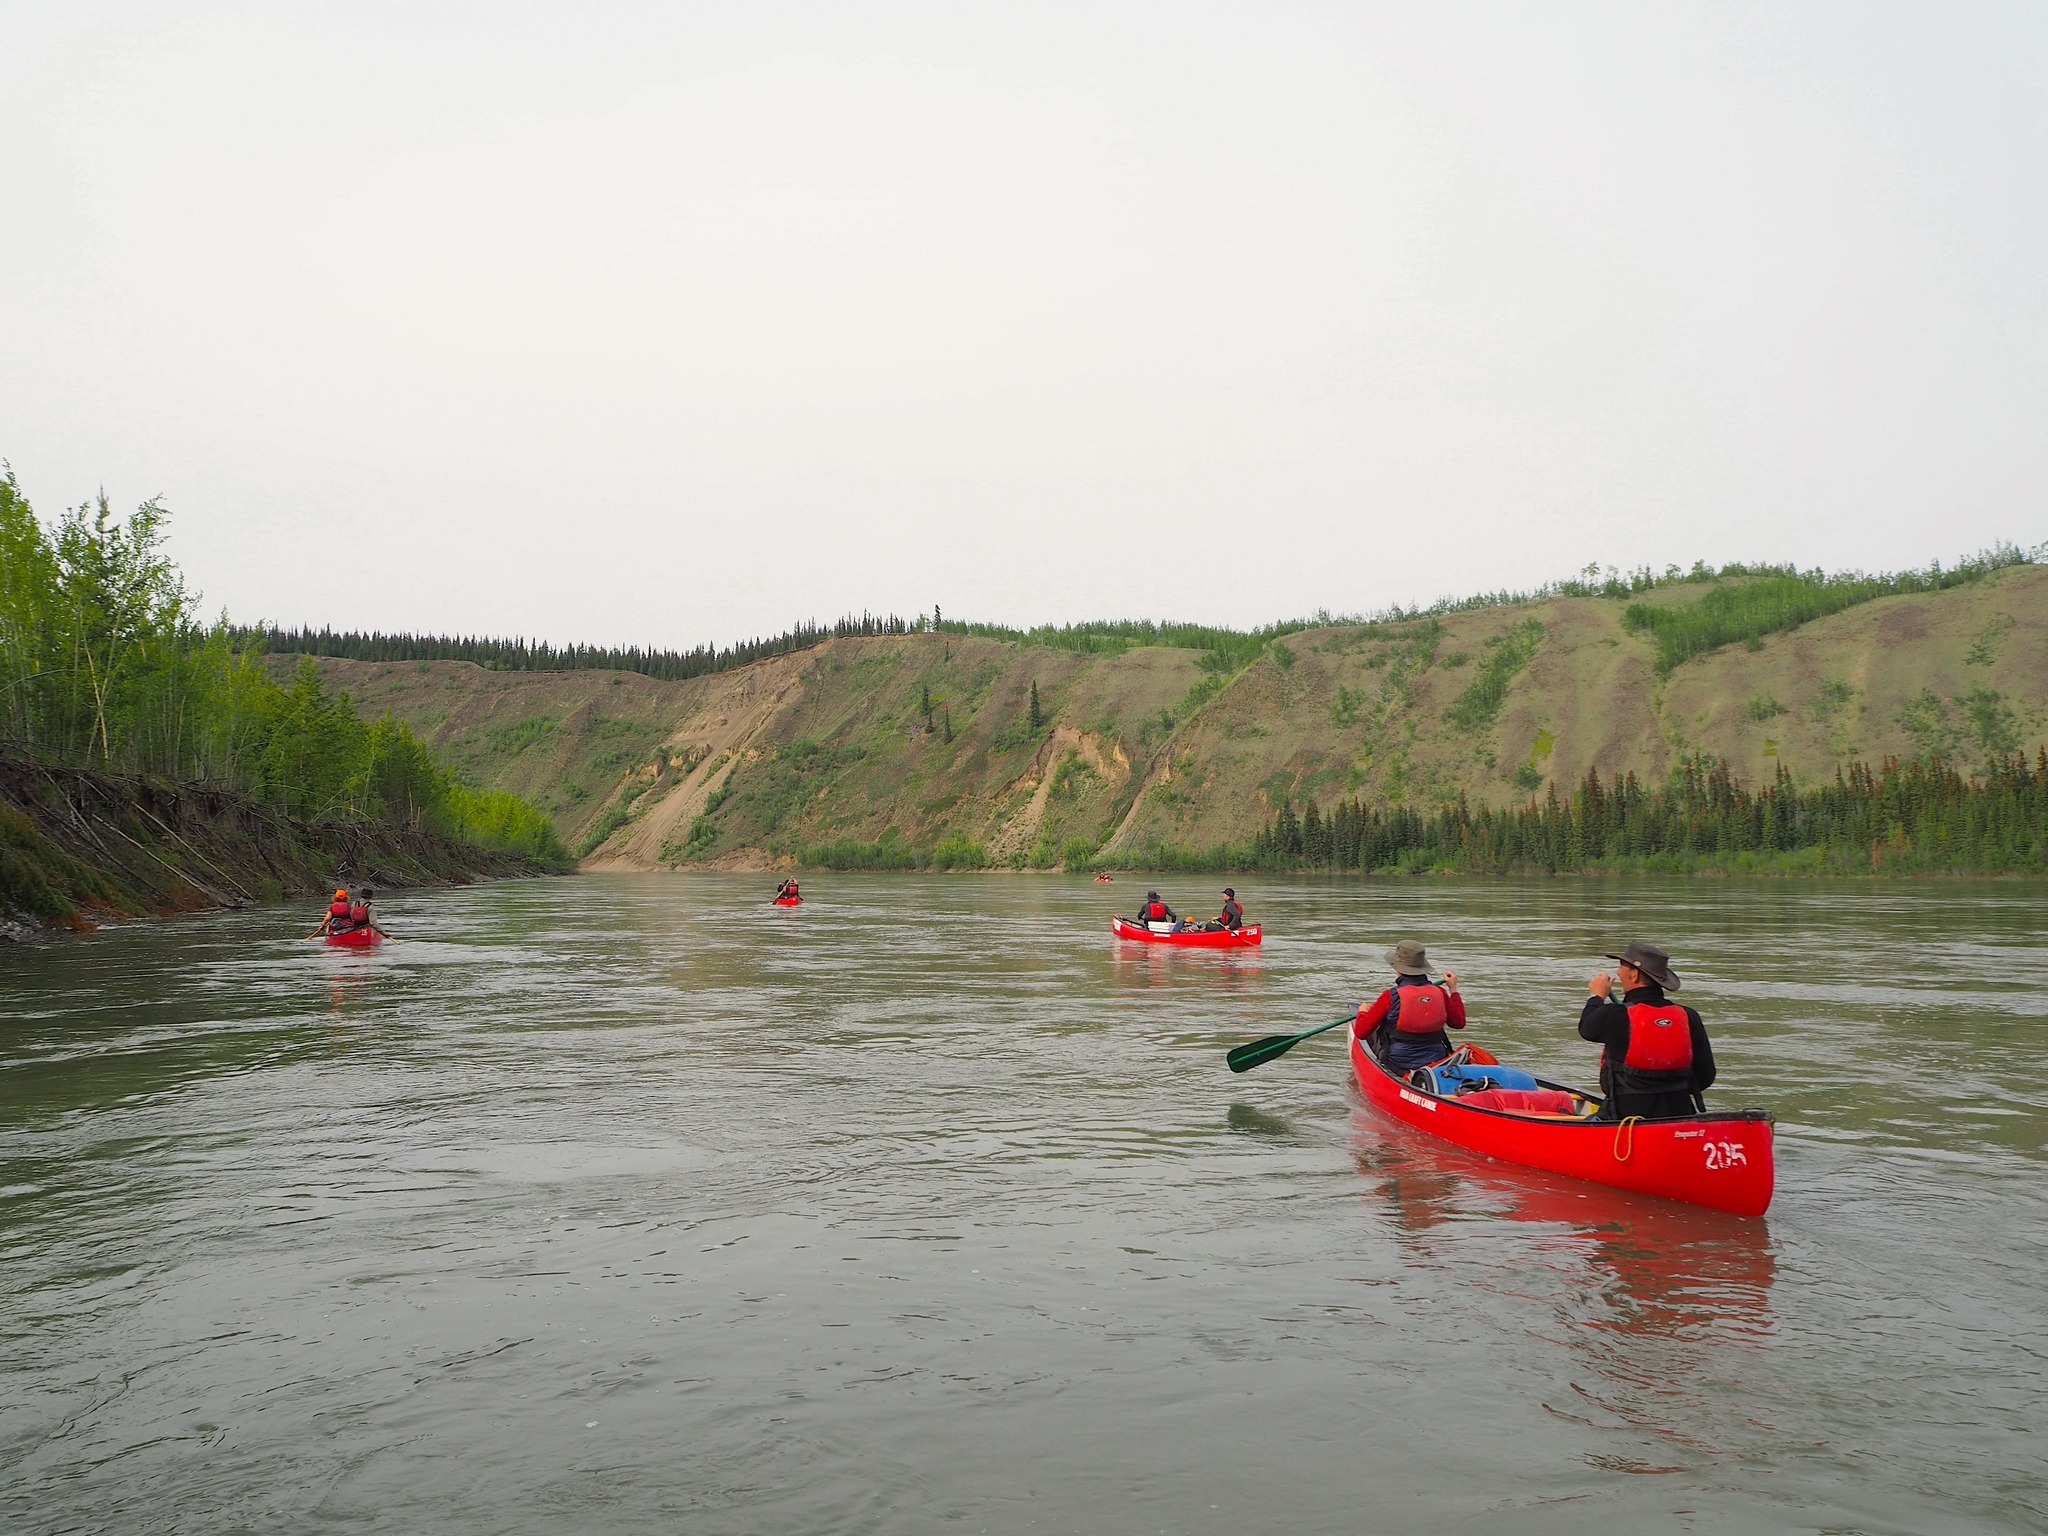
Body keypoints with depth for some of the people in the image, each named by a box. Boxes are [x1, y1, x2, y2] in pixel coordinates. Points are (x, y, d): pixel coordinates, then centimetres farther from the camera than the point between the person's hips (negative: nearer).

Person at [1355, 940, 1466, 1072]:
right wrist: (1453, 989, 22)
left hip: (1398, 1066, -5)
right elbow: (1459, 1022, 13)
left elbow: (1361, 1032, -10)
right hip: (1436, 1062, 5)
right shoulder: (1439, 993, -4)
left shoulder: (1390, 996, -15)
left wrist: (1363, 1012, 12)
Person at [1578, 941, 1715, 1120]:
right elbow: (1706, 1077, 4)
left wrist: (1597, 997, 30)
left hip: (1626, 1118, -4)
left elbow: (1586, 1028, 11)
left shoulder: (1615, 1016, -13)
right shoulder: (1689, 1017, -2)